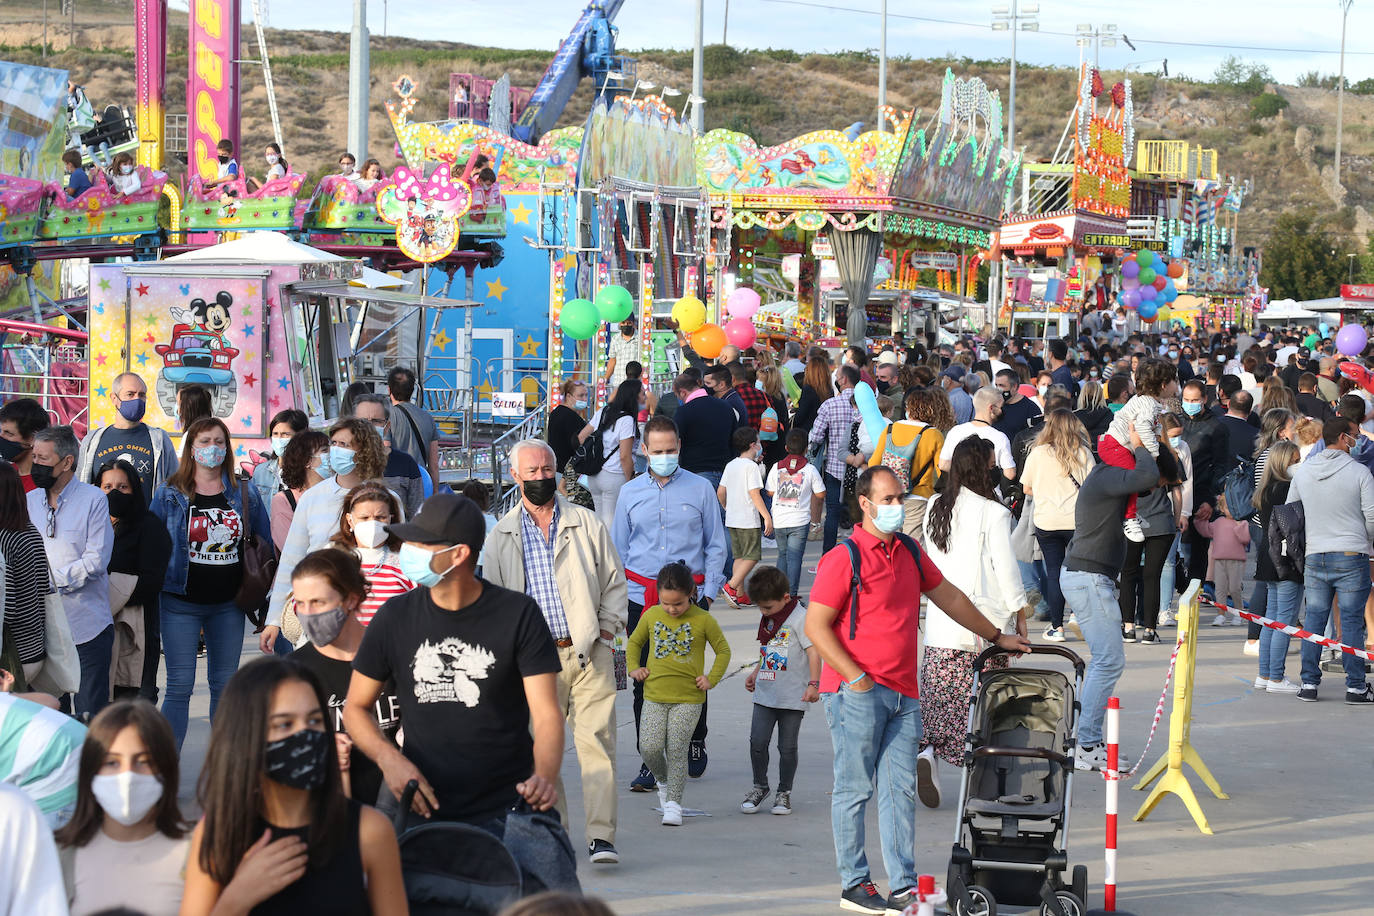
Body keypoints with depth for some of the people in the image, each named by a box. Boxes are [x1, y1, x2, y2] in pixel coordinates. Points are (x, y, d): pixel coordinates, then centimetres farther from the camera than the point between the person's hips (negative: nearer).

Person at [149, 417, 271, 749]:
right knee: (180, 686, -6)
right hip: (181, 602, -3)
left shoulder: (244, 495, 6)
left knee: (225, 685, 10)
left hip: (228, 604, 3)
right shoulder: (169, 495, 0)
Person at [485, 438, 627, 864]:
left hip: (589, 653, -1)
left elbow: (614, 583, 12)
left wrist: (605, 630, 1)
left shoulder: (587, 523, 7)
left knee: (596, 741, -9)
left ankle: (601, 836, -11)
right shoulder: (502, 537, 9)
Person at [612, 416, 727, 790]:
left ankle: (695, 746, 29)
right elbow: (618, 550, 13)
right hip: (641, 600, 1)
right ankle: (650, 762, 4)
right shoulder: (630, 493, 8)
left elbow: (715, 545, 8)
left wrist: (708, 591, -1)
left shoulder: (700, 489, 2)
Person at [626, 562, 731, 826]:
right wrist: (634, 668, 6)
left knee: (676, 750, -5)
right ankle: (663, 781, 23)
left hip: (688, 698, -3)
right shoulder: (651, 615, 3)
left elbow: (723, 650, 7)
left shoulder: (703, 620, -5)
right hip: (654, 695, 3)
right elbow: (634, 642, 20)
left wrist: (711, 678, -2)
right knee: (649, 747, -7)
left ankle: (674, 802, 5)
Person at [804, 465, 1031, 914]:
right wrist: (855, 677, -15)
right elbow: (816, 626, -11)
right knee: (854, 788, -1)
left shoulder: (909, 552, 15)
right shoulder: (844, 558, -8)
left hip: (903, 692, 7)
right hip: (856, 692, -7)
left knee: (900, 789, 4)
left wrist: (997, 637, 31)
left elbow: (948, 596, 27)